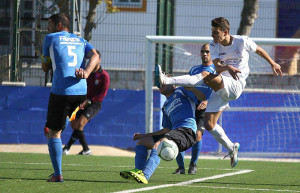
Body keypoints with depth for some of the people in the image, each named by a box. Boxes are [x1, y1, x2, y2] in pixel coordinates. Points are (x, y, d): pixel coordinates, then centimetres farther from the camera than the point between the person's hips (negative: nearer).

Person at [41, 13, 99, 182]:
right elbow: (95, 56, 1)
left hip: (61, 91, -5)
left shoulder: (51, 38, 9)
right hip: (81, 92, 5)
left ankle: (58, 175, -4)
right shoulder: (81, 41, 22)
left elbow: (45, 68, 16)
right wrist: (86, 73, -13)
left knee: (54, 132, 3)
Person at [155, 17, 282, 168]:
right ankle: (231, 149, 22)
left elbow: (259, 50, 16)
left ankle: (166, 81, -44)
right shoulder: (214, 45, 4)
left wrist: (272, 63, 27)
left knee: (206, 76, -31)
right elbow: (218, 68, -10)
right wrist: (227, 67, -33)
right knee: (209, 125, 1)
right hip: (220, 88, 6)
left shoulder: (242, 41, -4)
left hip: (235, 86, -6)